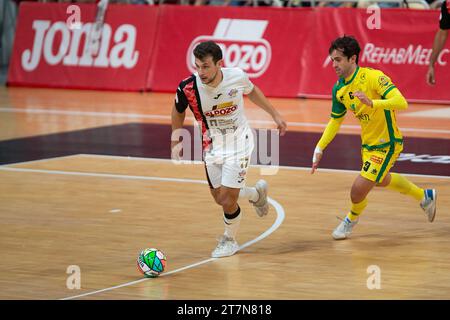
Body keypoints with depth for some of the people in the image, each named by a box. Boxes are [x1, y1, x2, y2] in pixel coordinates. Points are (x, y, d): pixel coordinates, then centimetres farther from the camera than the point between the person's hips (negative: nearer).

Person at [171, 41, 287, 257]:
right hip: (212, 147, 2)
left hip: (239, 143, -2)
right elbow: (178, 111, 2)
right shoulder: (188, 87, -22)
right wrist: (175, 142, 7)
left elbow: (252, 91, 5)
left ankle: (229, 240, 21)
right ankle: (257, 193, 40)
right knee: (220, 198, 9)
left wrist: (275, 115, 12)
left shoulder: (237, 77, -21)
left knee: (227, 200, -9)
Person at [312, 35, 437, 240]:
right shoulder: (339, 89, -3)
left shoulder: (373, 77, -26)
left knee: (359, 189, -12)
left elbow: (401, 103, -36)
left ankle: (352, 219, 22)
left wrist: (372, 102, -50)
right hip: (368, 144, 9)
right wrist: (320, 148, 3)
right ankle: (424, 196, 53)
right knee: (382, 181, 30)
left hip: (387, 144, -9)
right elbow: (335, 120, 12)